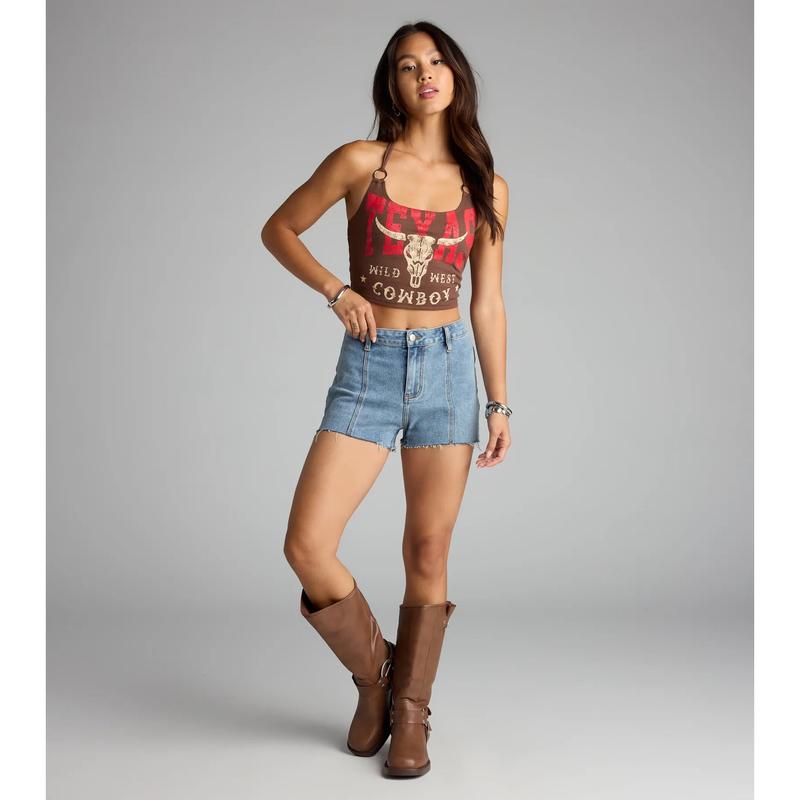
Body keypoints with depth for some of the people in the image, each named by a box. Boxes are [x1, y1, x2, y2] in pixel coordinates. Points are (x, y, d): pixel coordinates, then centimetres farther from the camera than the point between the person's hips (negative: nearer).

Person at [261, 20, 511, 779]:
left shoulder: (487, 188, 6)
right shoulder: (359, 162, 0)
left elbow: (487, 302, 9)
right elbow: (278, 229, 10)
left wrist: (499, 405, 7)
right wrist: (336, 290, -5)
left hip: (448, 367, 1)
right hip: (367, 371, -1)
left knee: (428, 554, 4)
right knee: (306, 545, -10)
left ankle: (411, 714, 22)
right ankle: (374, 671, 17)